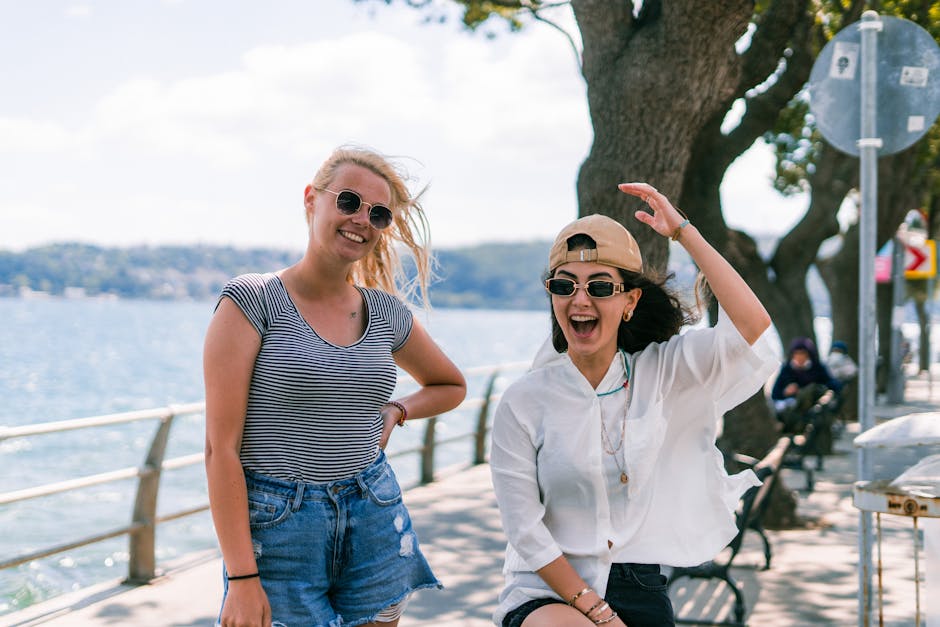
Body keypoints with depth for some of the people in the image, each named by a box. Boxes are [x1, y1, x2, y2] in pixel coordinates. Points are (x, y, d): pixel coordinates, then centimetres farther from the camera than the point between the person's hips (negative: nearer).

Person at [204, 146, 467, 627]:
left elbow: (450, 385, 26)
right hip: (279, 531, -4)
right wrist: (242, 578, -16)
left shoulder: (386, 314, 7)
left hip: (374, 525, 5)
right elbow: (220, 447, -12)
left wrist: (396, 411, 5)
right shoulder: (251, 300, -7)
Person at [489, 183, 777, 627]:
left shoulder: (660, 373, 0)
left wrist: (683, 232, -13)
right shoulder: (524, 402, -6)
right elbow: (525, 531, -7)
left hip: (640, 589, 3)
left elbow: (751, 325, -16)